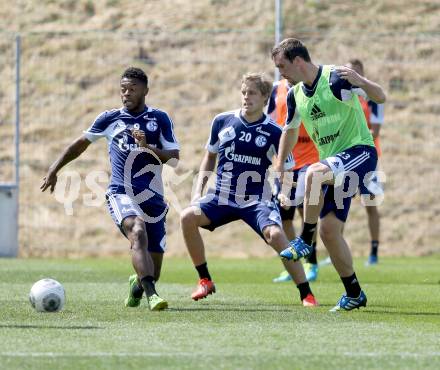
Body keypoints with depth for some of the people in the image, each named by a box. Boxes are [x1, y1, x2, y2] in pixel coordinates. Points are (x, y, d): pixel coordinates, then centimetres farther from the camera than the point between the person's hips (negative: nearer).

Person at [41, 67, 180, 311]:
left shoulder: (159, 119, 6)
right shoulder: (110, 119, 7)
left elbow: (174, 158, -1)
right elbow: (81, 144, 20)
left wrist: (147, 147, -16)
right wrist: (54, 169, 21)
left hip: (153, 199, 1)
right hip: (121, 195, -1)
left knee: (153, 272, 3)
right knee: (138, 233, -35)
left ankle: (137, 284, 40)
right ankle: (151, 295, -44)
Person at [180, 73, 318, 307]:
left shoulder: (273, 132, -4)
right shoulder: (222, 121, 2)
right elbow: (210, 157, 16)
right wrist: (198, 192, 7)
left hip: (256, 200, -3)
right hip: (222, 197, 3)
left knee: (276, 234, -29)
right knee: (188, 217, -22)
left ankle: (306, 294, -17)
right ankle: (204, 280, -6)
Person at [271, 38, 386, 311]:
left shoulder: (335, 78, -14)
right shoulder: (296, 94, 9)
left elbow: (380, 97, -20)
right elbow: (290, 130, 27)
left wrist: (360, 81, -39)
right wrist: (279, 166, 23)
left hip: (359, 152, -8)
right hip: (336, 164, 8)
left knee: (314, 174, -36)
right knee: (329, 230, 1)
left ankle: (305, 241, -21)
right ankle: (354, 294, 12)